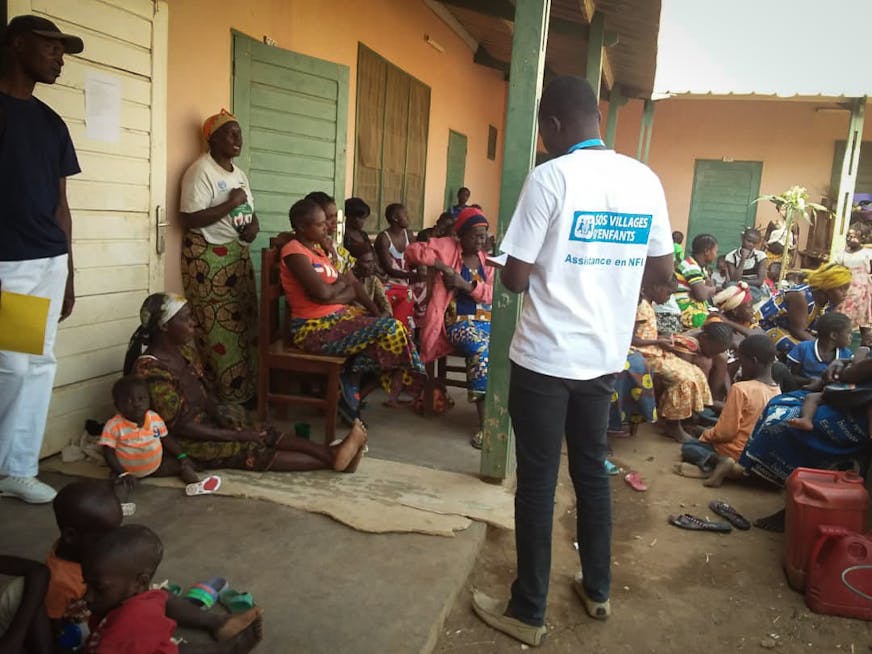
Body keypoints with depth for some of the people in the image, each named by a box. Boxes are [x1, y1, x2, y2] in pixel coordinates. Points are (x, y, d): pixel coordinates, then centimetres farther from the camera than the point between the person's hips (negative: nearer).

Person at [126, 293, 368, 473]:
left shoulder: (185, 351, 4)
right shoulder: (150, 368, -23)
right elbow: (178, 425, -23)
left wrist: (221, 416, -10)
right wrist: (235, 435, -21)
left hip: (206, 424, 8)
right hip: (184, 443, -8)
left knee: (265, 435, -10)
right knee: (252, 451, -20)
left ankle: (331, 451, -24)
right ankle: (332, 461, -28)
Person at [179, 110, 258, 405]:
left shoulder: (239, 172, 16)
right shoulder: (201, 171, -12)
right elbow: (189, 219, -20)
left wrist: (254, 224, -1)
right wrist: (230, 203, -19)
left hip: (239, 255, 9)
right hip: (209, 258, -9)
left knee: (243, 323, 9)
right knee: (219, 328, -8)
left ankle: (244, 391, 18)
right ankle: (224, 398, 1)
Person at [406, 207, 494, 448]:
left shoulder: (485, 260, 16)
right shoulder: (447, 246, 4)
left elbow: (494, 293, 2)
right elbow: (412, 251, -6)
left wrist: (465, 284, -14)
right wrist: (441, 265, -15)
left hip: (487, 321, 5)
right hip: (459, 322, -5)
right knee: (482, 351, -34)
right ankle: (485, 423, -26)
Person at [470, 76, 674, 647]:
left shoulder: (551, 177, -13)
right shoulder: (646, 180, 4)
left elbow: (515, 279, -14)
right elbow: (663, 272, 10)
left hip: (545, 358, -6)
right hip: (605, 357, 6)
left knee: (537, 482, 6)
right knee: (593, 472, 20)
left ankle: (529, 612, 21)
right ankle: (598, 590, 36)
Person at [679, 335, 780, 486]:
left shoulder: (741, 389, -23)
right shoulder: (777, 391, -1)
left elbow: (726, 432, -19)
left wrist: (706, 434, 0)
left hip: (737, 452, -8)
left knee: (688, 446, 9)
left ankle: (718, 461, -16)